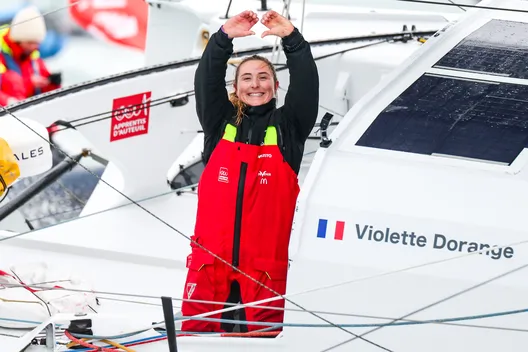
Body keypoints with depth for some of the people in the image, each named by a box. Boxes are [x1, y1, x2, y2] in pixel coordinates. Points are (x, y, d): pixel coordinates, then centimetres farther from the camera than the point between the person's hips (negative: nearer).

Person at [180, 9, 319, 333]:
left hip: (265, 261, -1)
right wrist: (224, 38, -13)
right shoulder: (221, 122, 13)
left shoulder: (288, 126, 11)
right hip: (211, 255, 1)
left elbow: (306, 85, -3)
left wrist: (292, 39, -13)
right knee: (196, 331, -2)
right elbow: (206, 81, 0)